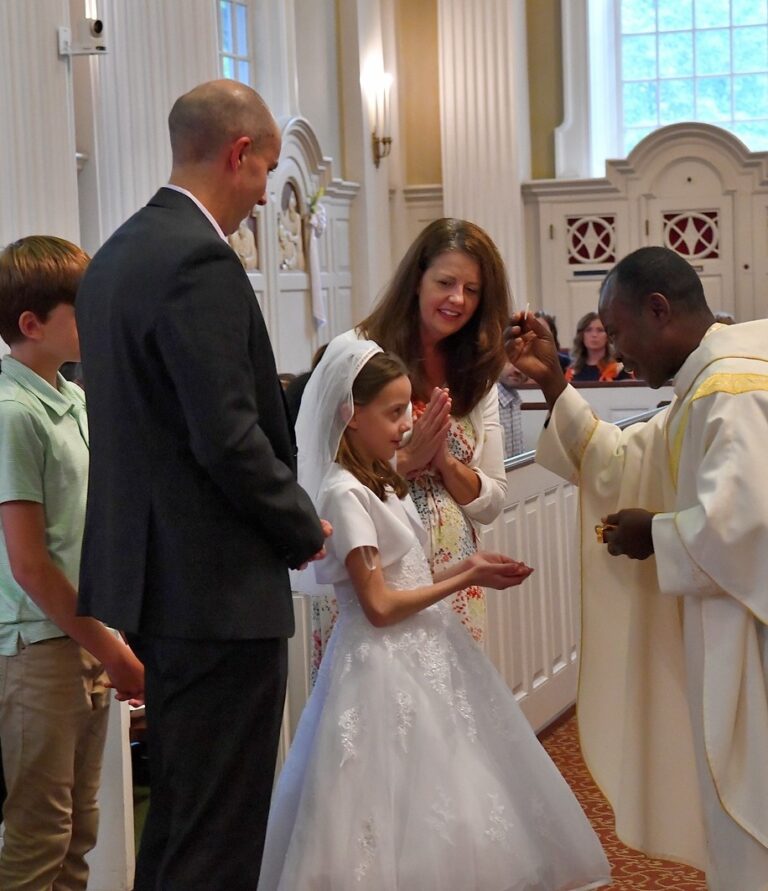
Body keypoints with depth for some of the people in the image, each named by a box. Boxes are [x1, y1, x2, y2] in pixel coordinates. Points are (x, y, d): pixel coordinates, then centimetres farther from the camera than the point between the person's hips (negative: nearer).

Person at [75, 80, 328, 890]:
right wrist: (303, 528, -6)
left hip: (153, 575, 10)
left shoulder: (115, 255, 13)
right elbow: (229, 438, -21)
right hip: (221, 589, -10)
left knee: (178, 813, 20)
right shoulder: (200, 260, -17)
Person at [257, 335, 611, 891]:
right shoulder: (343, 494, -16)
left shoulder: (383, 484, 12)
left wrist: (467, 568, 0)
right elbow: (380, 606, -19)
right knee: (414, 810, -4)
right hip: (385, 666, -9)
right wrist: (466, 580, -13)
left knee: (443, 812, 10)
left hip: (421, 655, 9)